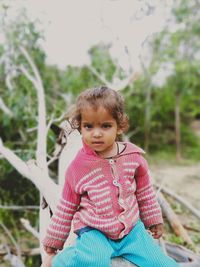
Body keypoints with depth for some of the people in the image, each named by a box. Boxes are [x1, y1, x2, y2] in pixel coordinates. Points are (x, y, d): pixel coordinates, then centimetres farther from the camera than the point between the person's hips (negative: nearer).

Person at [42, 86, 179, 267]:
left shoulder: (133, 156, -6)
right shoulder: (78, 166, -10)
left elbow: (145, 192, 10)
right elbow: (66, 207, 2)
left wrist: (154, 219, 20)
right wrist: (54, 240, 9)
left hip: (131, 228, 3)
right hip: (94, 231, -2)